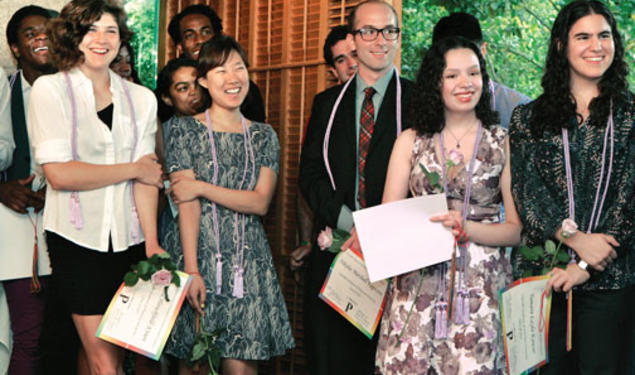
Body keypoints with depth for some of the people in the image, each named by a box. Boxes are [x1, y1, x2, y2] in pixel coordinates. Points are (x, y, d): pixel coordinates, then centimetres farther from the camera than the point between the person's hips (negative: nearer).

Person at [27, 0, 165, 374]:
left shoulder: (141, 98, 10)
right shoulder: (49, 89, -1)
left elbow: (147, 176, 2)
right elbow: (59, 174, -12)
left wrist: (152, 242, -9)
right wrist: (133, 168, -5)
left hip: (130, 239, 4)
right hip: (77, 240, -3)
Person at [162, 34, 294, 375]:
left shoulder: (264, 136, 10)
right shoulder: (184, 129, 2)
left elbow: (261, 202, -1)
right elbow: (186, 203, -6)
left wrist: (202, 187, -10)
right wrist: (191, 269, -13)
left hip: (248, 262, 2)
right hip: (197, 255, -2)